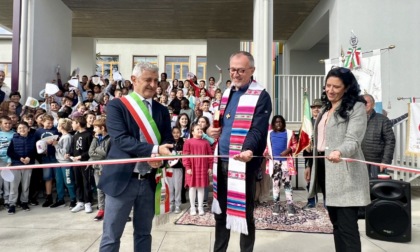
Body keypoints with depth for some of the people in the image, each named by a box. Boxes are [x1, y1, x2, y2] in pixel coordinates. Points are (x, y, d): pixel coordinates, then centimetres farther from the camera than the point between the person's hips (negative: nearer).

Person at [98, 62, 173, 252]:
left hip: (149, 180, 4)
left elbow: (168, 141, 5)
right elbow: (120, 139, -15)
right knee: (111, 236, 7)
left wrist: (159, 156, -17)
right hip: (122, 179, -4)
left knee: (144, 233, 18)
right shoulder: (116, 105, -4)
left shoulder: (162, 110, 9)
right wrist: (154, 150, -24)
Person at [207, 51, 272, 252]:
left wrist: (249, 149, -38)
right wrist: (211, 129, 1)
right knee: (220, 209, 18)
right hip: (222, 160, 7)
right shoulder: (227, 93, 13)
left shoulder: (261, 96, -9)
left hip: (244, 161, -7)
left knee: (244, 211, 6)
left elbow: (258, 130, -20)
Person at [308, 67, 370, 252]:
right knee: (336, 223, 16)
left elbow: (353, 139, -19)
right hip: (325, 169, 8)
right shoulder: (326, 109, 18)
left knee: (347, 226, -6)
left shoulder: (356, 107, -5)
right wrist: (313, 166, 22)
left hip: (344, 174, -8)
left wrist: (339, 152, -39)